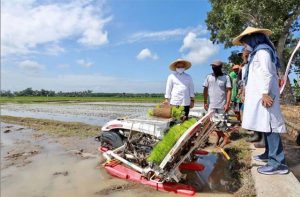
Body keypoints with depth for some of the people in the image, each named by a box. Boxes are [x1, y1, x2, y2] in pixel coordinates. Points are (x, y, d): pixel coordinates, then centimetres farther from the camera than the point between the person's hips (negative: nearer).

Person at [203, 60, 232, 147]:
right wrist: (205, 102, 3)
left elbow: (228, 91, -5)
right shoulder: (209, 77, 5)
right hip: (211, 105, 2)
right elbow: (205, 90, 8)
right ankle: (225, 137, 12)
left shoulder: (226, 77, -1)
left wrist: (227, 103, -12)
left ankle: (219, 137, 22)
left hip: (222, 105, -2)